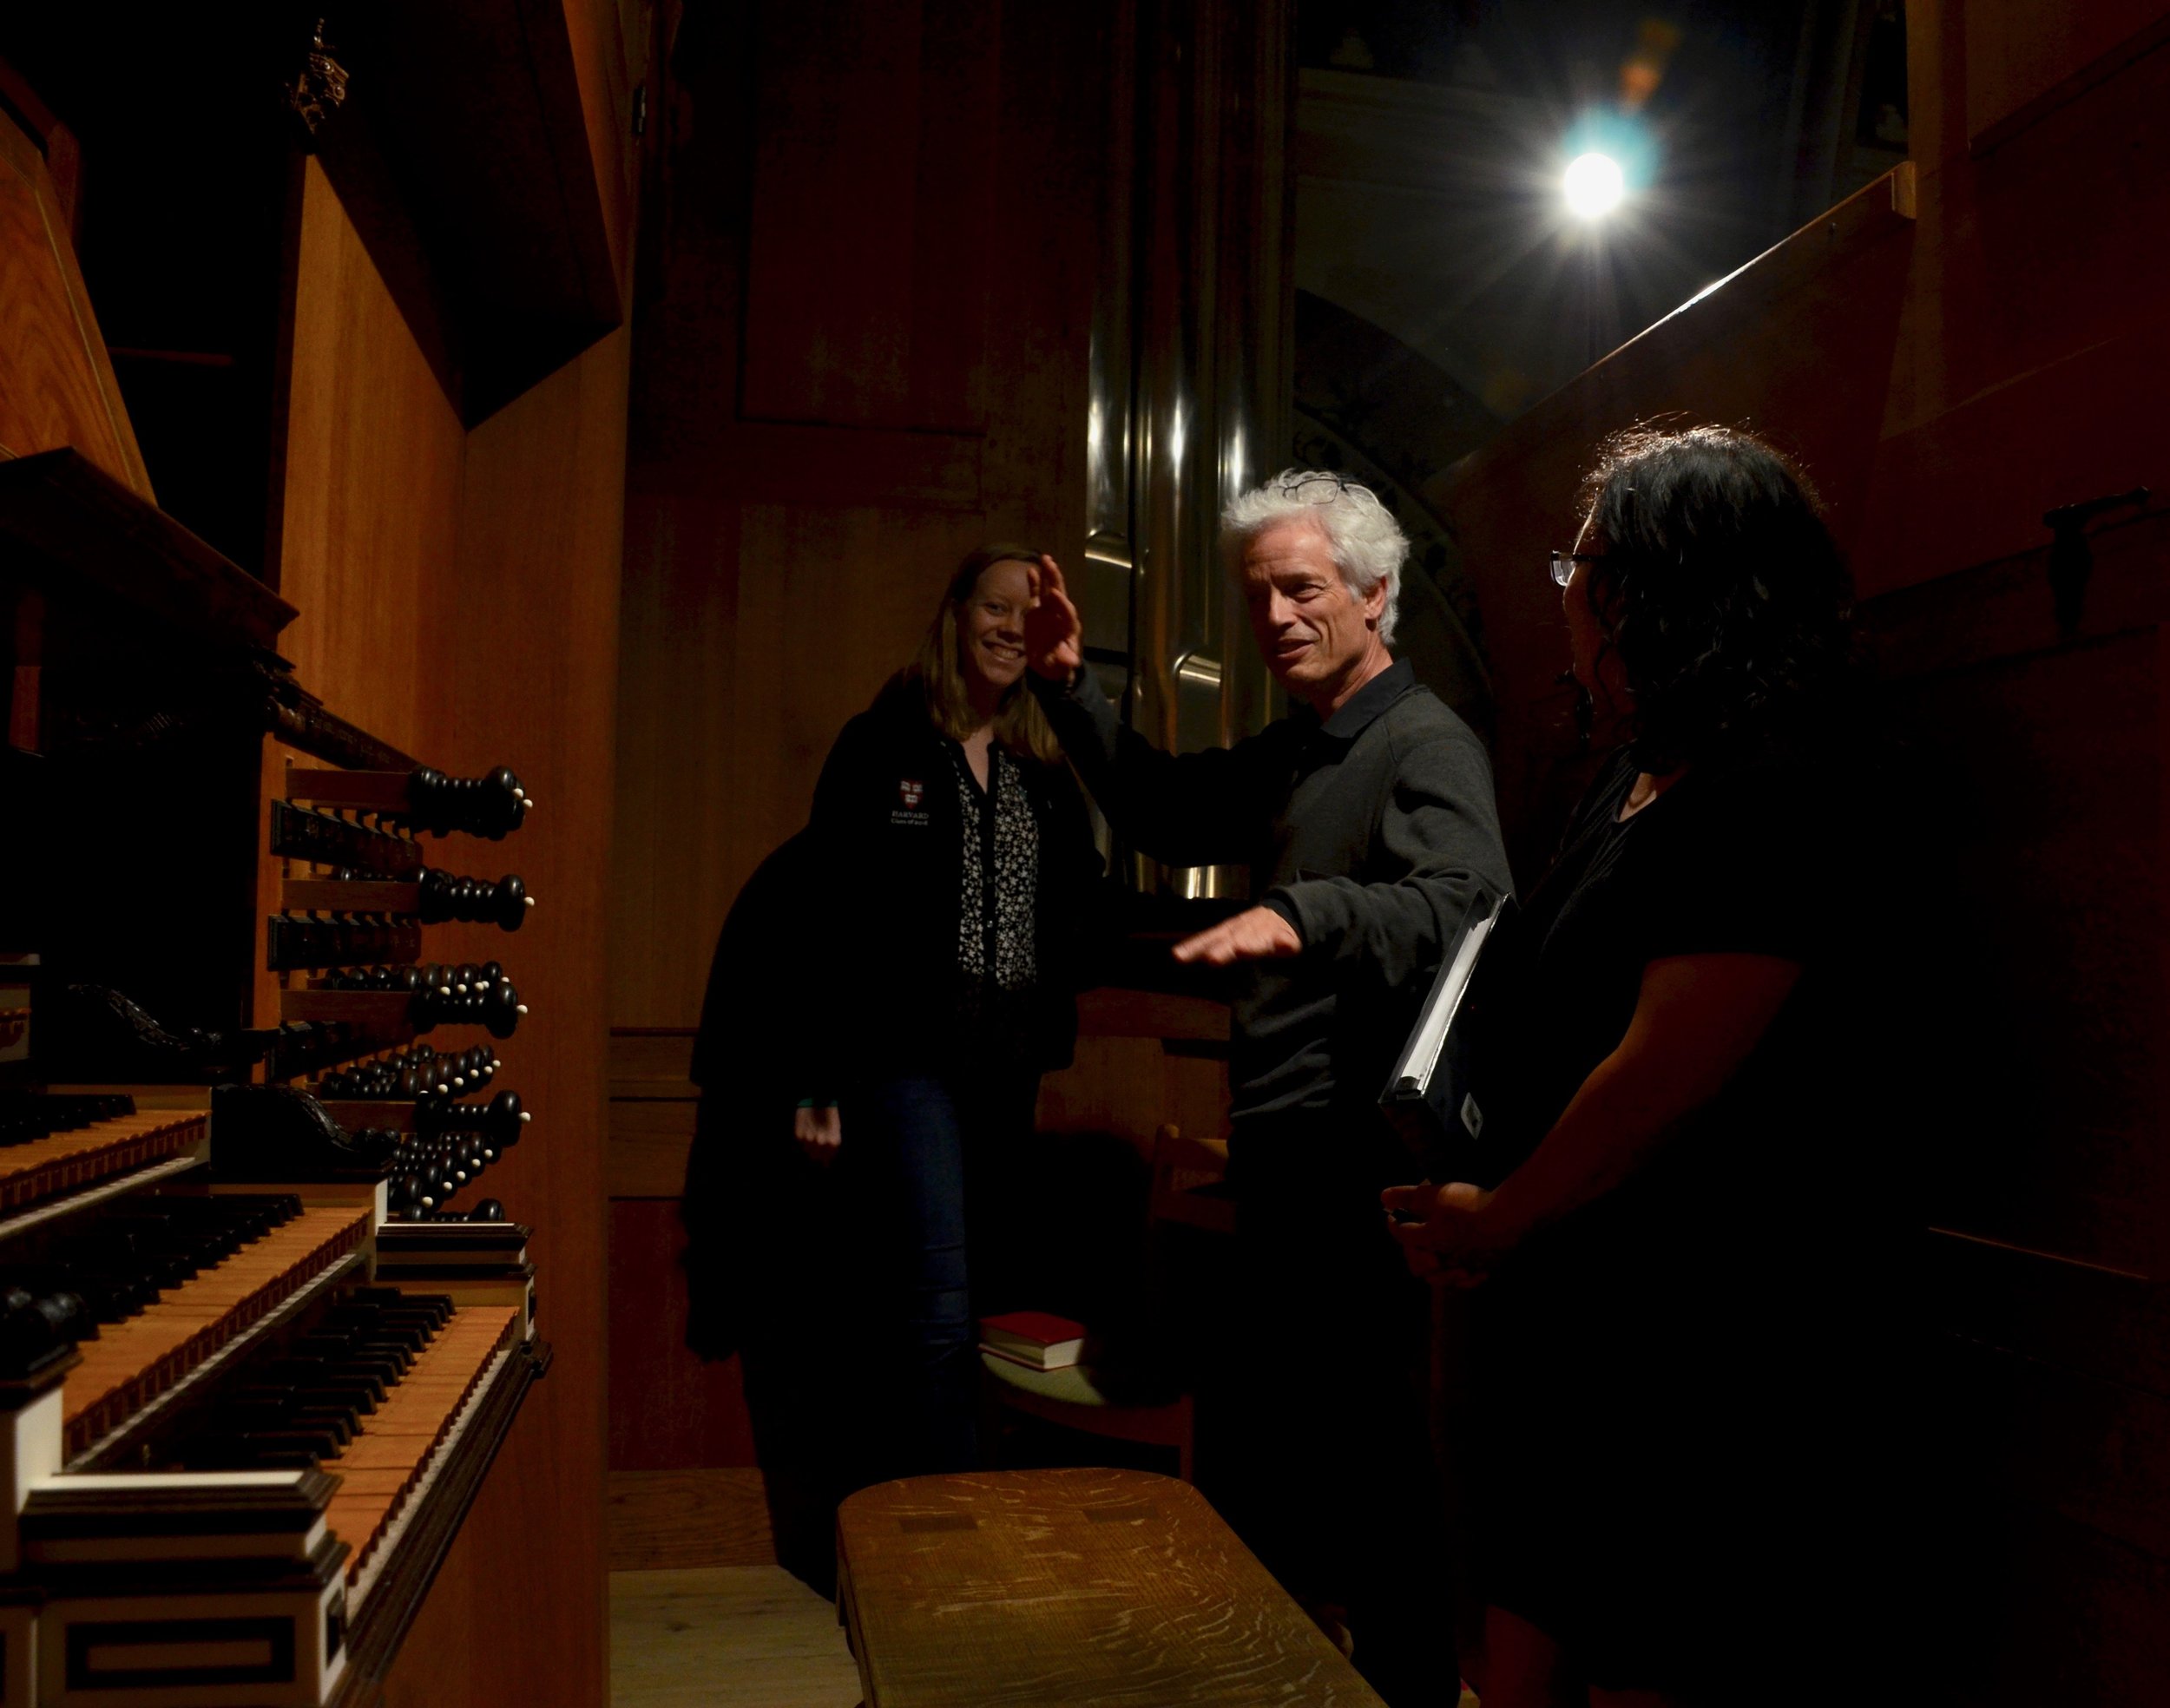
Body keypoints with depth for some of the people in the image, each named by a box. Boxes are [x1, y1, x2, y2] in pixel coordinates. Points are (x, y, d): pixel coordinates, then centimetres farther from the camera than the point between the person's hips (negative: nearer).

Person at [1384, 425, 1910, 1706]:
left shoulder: (1772, 794, -19)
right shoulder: (1636, 781, 11)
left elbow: (1664, 1074, -22)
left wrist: (1497, 1219, -7)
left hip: (1693, 1349, -9)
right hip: (1575, 1308, 9)